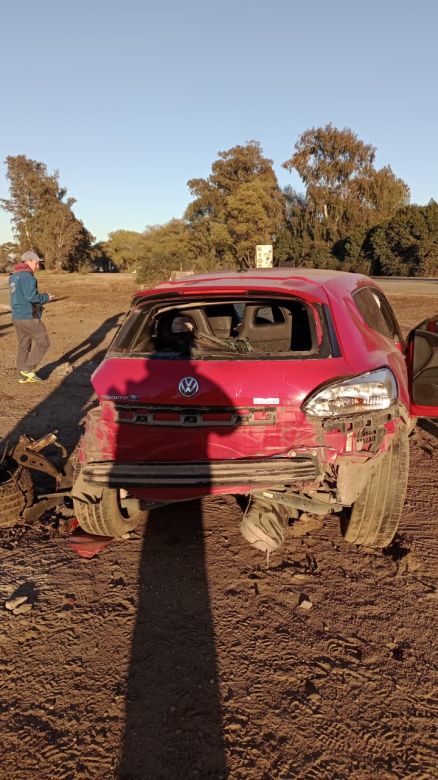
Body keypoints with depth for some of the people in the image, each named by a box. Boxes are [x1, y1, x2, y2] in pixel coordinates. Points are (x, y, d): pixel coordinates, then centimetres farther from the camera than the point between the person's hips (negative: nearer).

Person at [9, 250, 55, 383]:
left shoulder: (14, 276, 15)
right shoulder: (27, 276, -15)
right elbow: (31, 296, -23)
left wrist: (41, 296, 14)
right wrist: (46, 297, -6)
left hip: (17, 316, 9)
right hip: (28, 317, -9)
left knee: (24, 345, 14)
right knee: (43, 342, 1)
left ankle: (23, 375, 17)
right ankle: (28, 368, 0)